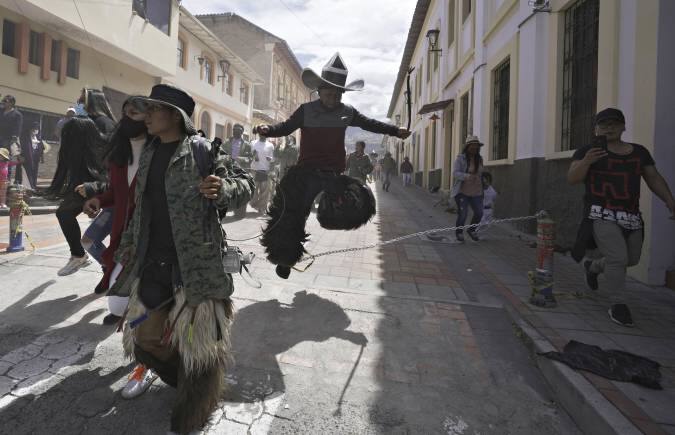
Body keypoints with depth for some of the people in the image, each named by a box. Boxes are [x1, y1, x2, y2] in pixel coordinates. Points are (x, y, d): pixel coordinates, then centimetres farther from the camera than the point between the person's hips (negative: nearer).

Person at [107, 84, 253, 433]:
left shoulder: (201, 149, -8)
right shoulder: (149, 153, 13)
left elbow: (244, 182, -9)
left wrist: (221, 189, -30)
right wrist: (129, 243, 20)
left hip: (196, 261, -7)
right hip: (154, 261, 7)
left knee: (197, 339, 3)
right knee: (145, 334, 16)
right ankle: (188, 380, 43)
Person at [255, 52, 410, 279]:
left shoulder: (347, 112, 5)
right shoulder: (306, 110, -2)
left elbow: (369, 124, 16)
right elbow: (286, 127, 0)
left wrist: (395, 131, 13)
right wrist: (268, 130, -20)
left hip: (334, 174, 2)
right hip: (306, 172, -2)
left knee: (359, 205, -15)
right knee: (292, 216, 2)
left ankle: (329, 208, 15)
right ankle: (286, 259, 21)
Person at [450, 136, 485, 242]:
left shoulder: (479, 159, 5)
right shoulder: (460, 158, -10)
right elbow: (455, 173, -20)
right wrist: (467, 176, -36)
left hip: (476, 192, 5)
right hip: (462, 191, -5)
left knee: (479, 213, 2)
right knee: (463, 214, -5)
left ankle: (471, 230, 29)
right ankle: (459, 232, 21)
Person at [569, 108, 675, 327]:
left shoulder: (639, 152, 13)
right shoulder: (587, 151, 0)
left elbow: (654, 179, 15)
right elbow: (572, 179, -6)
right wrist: (586, 161, -24)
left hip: (632, 217, 6)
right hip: (602, 214, -6)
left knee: (631, 259, 14)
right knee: (618, 258, -16)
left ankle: (592, 266, 39)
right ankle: (617, 305, 0)